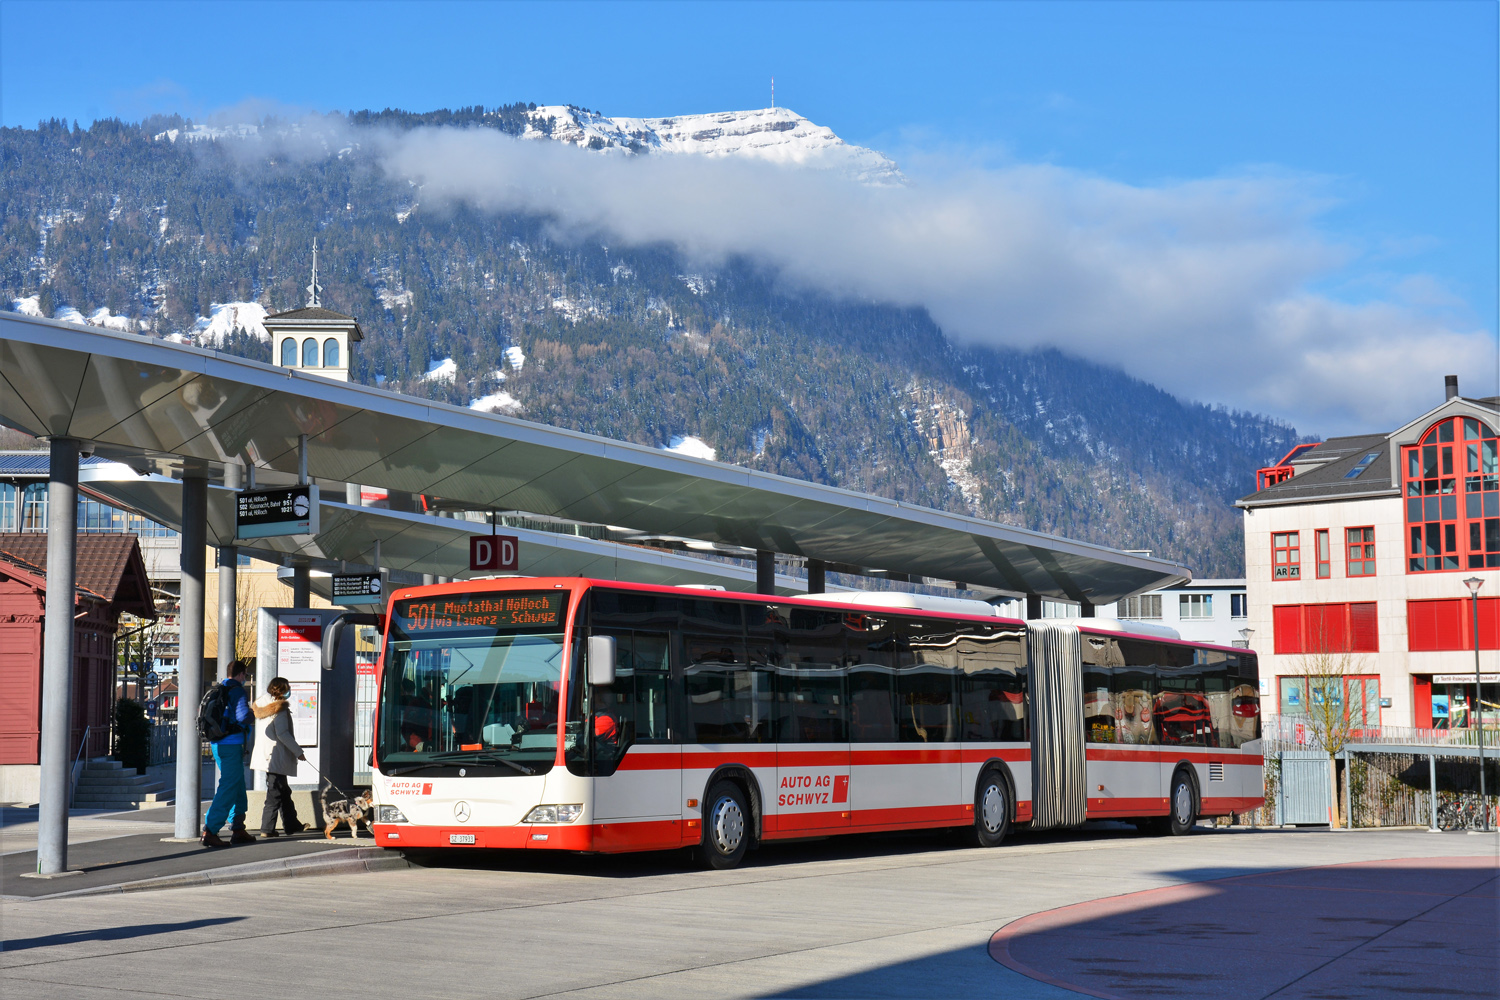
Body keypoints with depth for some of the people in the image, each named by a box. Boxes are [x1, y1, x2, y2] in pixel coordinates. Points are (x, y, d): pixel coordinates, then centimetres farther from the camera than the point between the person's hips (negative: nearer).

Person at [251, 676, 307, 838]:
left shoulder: (262, 706, 13)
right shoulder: (279, 708, -14)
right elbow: (283, 734, -20)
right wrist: (298, 752, -15)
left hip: (265, 755, 9)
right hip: (276, 756, -9)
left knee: (284, 791, 16)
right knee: (275, 793, -4)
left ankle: (292, 825, 22)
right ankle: (267, 829, -4)